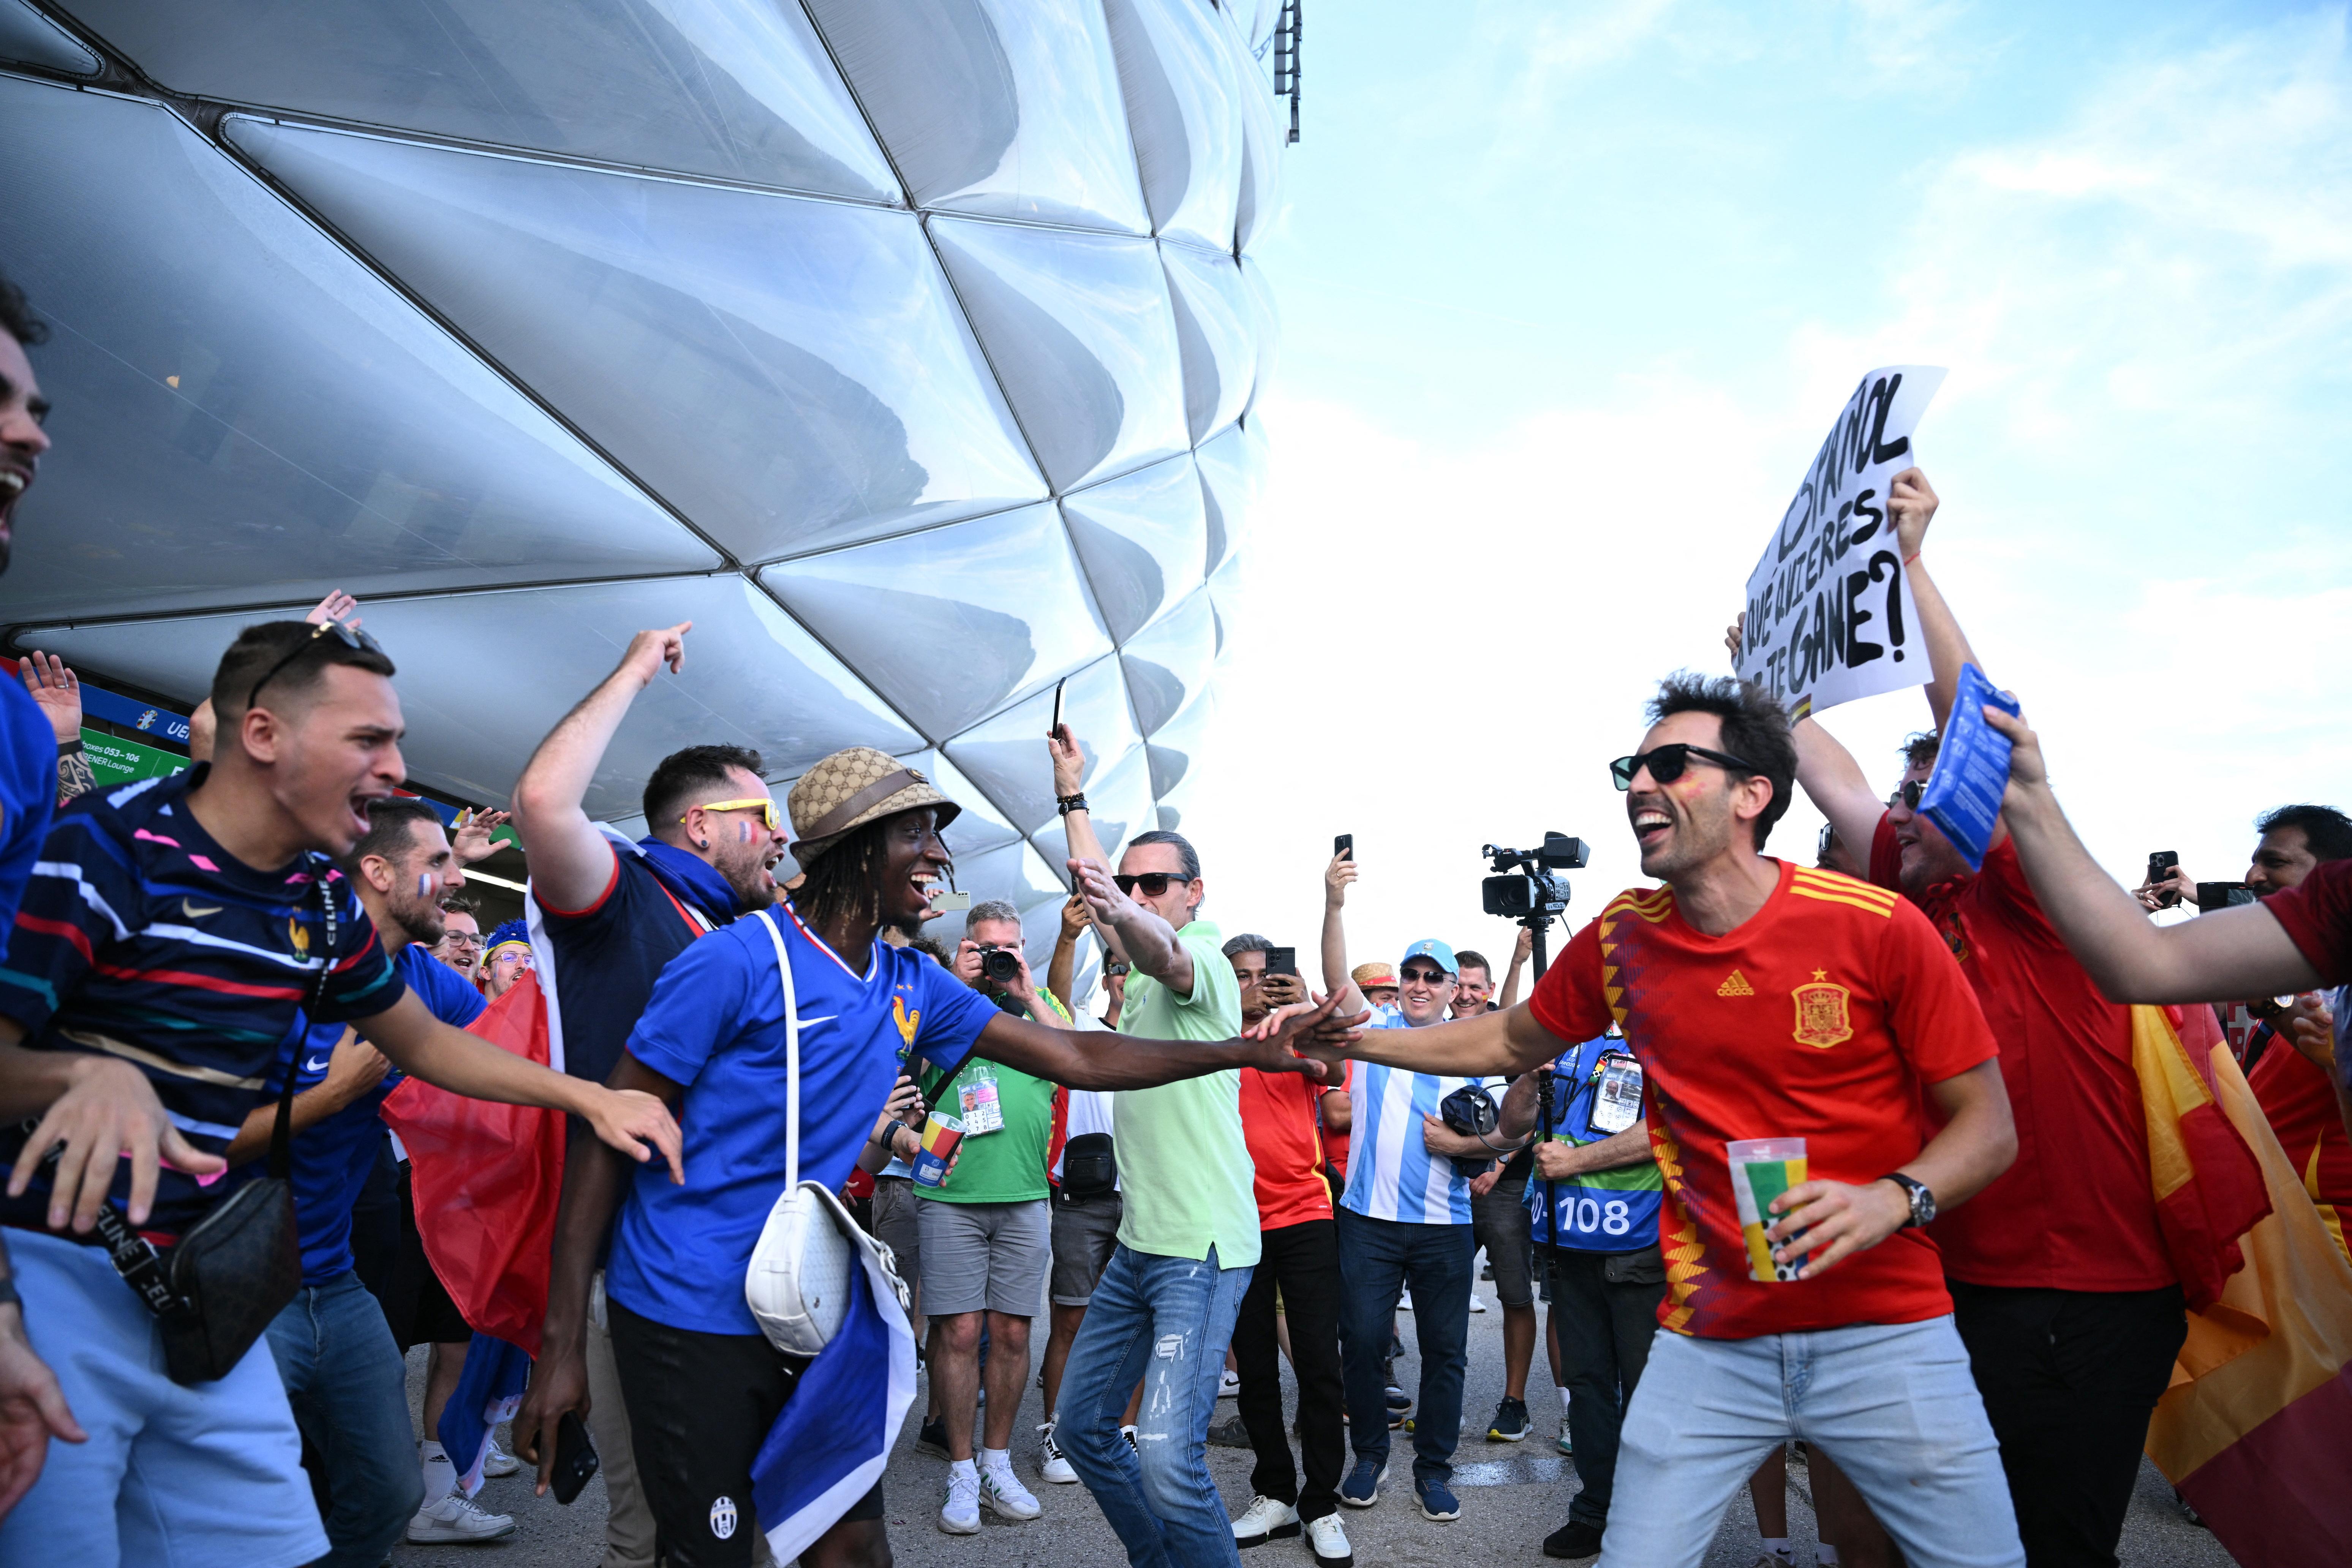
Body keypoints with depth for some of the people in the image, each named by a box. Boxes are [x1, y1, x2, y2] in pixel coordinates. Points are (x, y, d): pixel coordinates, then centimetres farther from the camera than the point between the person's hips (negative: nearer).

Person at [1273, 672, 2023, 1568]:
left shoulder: (1877, 929, -12)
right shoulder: (1620, 940, -2)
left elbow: (1988, 1126, -4)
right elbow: (1510, 1042, 15)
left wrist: (1894, 1198, -23)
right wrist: (1360, 1043, 6)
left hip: (1884, 1330, -1)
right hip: (1708, 1343, 2)